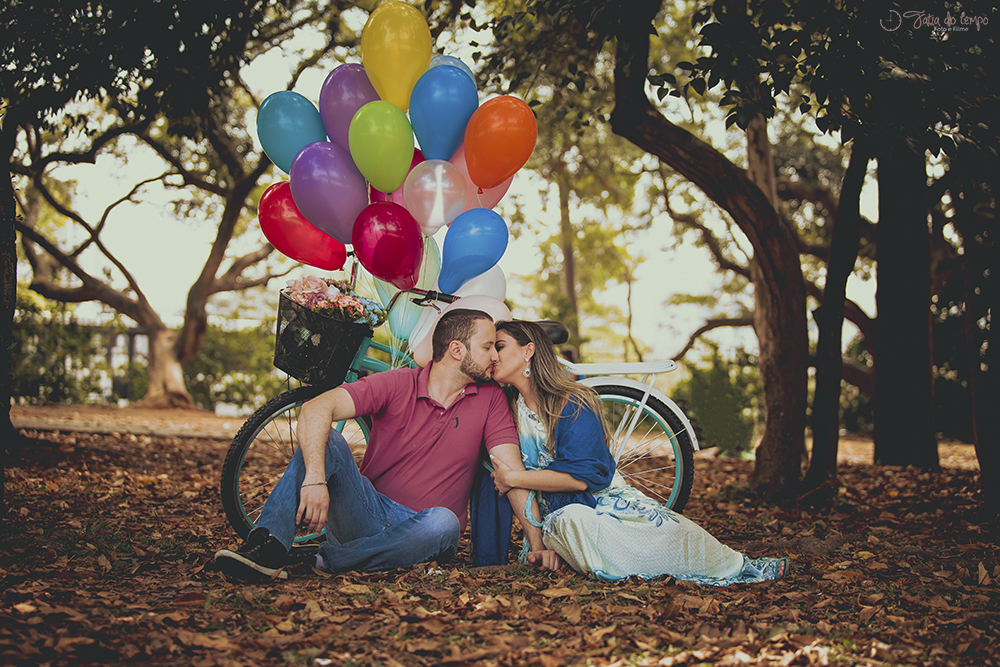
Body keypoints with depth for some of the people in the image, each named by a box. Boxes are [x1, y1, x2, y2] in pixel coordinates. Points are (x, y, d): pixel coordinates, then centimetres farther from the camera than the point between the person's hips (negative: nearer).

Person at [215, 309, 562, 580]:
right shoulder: (396, 384, -5)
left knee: (445, 523, -36)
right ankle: (268, 544, -40)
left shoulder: (490, 398, 2)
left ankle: (321, 560, -32)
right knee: (324, 438, -23)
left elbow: (513, 472, -5)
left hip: (419, 531, 0)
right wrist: (315, 479, -37)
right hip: (368, 515, 0)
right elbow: (316, 409, -20)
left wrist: (538, 542, -18)